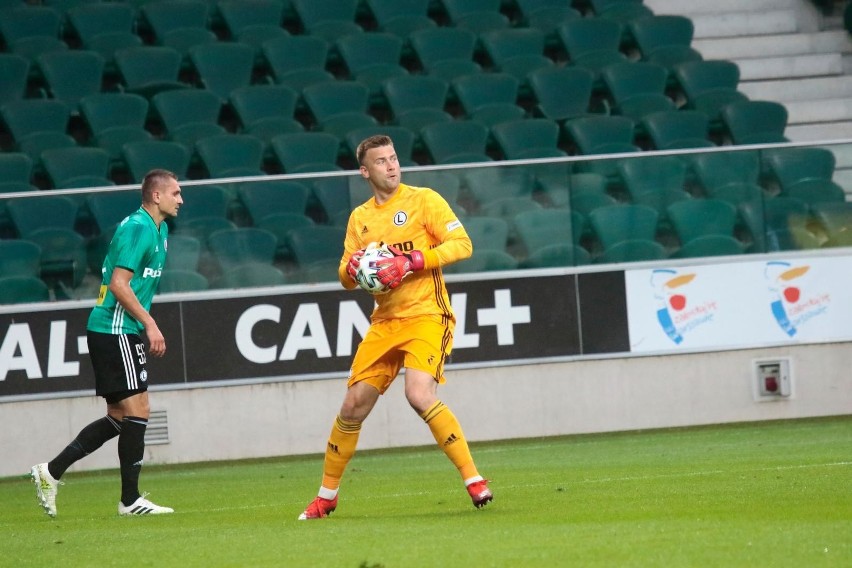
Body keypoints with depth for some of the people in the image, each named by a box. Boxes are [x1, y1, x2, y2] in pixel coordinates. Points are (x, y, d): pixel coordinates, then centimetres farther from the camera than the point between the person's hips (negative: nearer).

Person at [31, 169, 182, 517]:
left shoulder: (158, 229, 17)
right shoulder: (138, 227, -14)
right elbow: (119, 284, -19)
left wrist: (147, 326, 19)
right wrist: (149, 323, -19)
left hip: (120, 331, 10)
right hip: (114, 329, -10)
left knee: (119, 417, 10)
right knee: (137, 409, -8)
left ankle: (50, 472, 13)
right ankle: (130, 500, -4)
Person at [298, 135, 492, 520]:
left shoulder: (423, 200, -3)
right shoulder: (359, 218, 14)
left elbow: (462, 245, -10)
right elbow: (346, 279, 18)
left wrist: (411, 262, -20)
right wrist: (352, 268, -7)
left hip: (426, 315, -6)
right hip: (385, 322, 6)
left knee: (420, 395, -26)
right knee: (354, 405, 4)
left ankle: (474, 481, -17)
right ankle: (326, 496, 19)